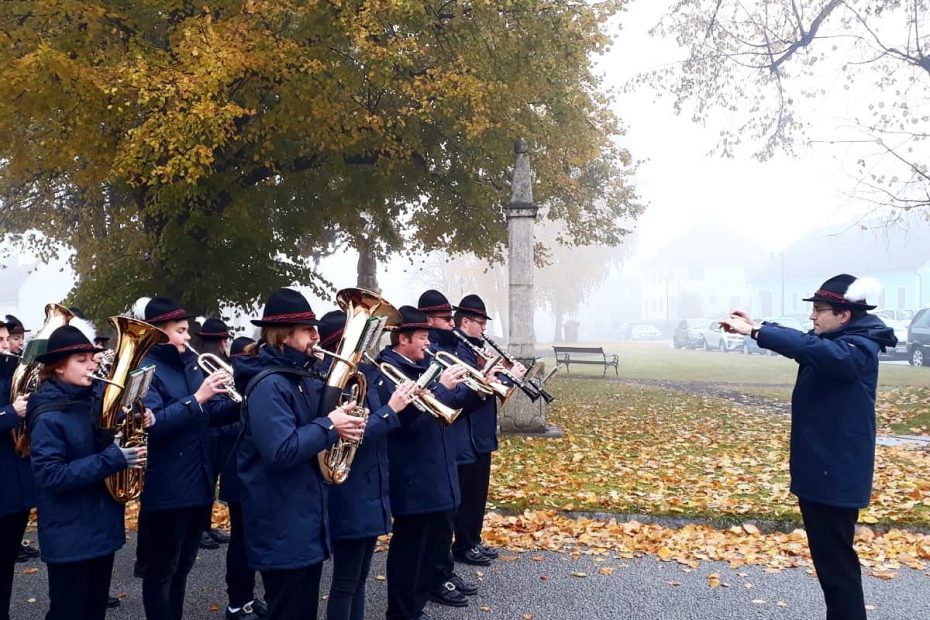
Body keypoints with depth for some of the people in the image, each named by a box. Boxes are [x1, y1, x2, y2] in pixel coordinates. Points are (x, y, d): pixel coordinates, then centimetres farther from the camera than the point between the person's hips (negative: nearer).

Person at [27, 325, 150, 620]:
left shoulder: (94, 401, 5)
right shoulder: (48, 416, -17)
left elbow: (111, 444, 13)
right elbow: (50, 476, -23)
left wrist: (140, 424, -7)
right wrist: (112, 460, -28)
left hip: (103, 527, 7)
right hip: (70, 537, -7)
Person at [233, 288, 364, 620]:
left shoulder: (301, 376, 10)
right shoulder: (269, 384, -20)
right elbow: (280, 450, -30)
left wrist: (341, 416, 0)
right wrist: (329, 426, -21)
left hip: (305, 517, 10)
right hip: (283, 526, -10)